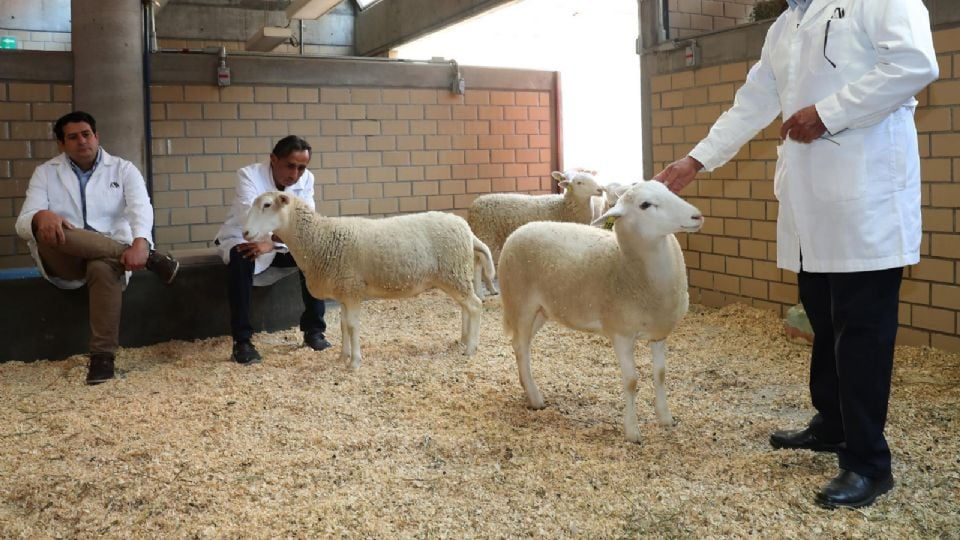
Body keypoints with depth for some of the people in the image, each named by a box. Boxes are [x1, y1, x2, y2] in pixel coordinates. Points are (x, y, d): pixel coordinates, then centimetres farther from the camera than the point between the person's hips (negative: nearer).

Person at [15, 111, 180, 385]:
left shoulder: (122, 169, 8)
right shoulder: (45, 173, 11)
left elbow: (141, 208, -10)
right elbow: (23, 223, 0)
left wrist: (140, 243, -34)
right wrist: (41, 216, -28)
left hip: (111, 253, -1)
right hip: (63, 259, 2)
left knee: (104, 268, -39)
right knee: (45, 228, -33)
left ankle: (103, 355, -31)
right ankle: (149, 259, -30)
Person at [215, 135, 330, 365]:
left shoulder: (306, 178, -11)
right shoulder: (249, 175, -24)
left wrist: (271, 244, -35)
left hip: (278, 244, 4)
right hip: (242, 241, -4)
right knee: (240, 260, -36)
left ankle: (313, 330, -9)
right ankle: (242, 341, -28)